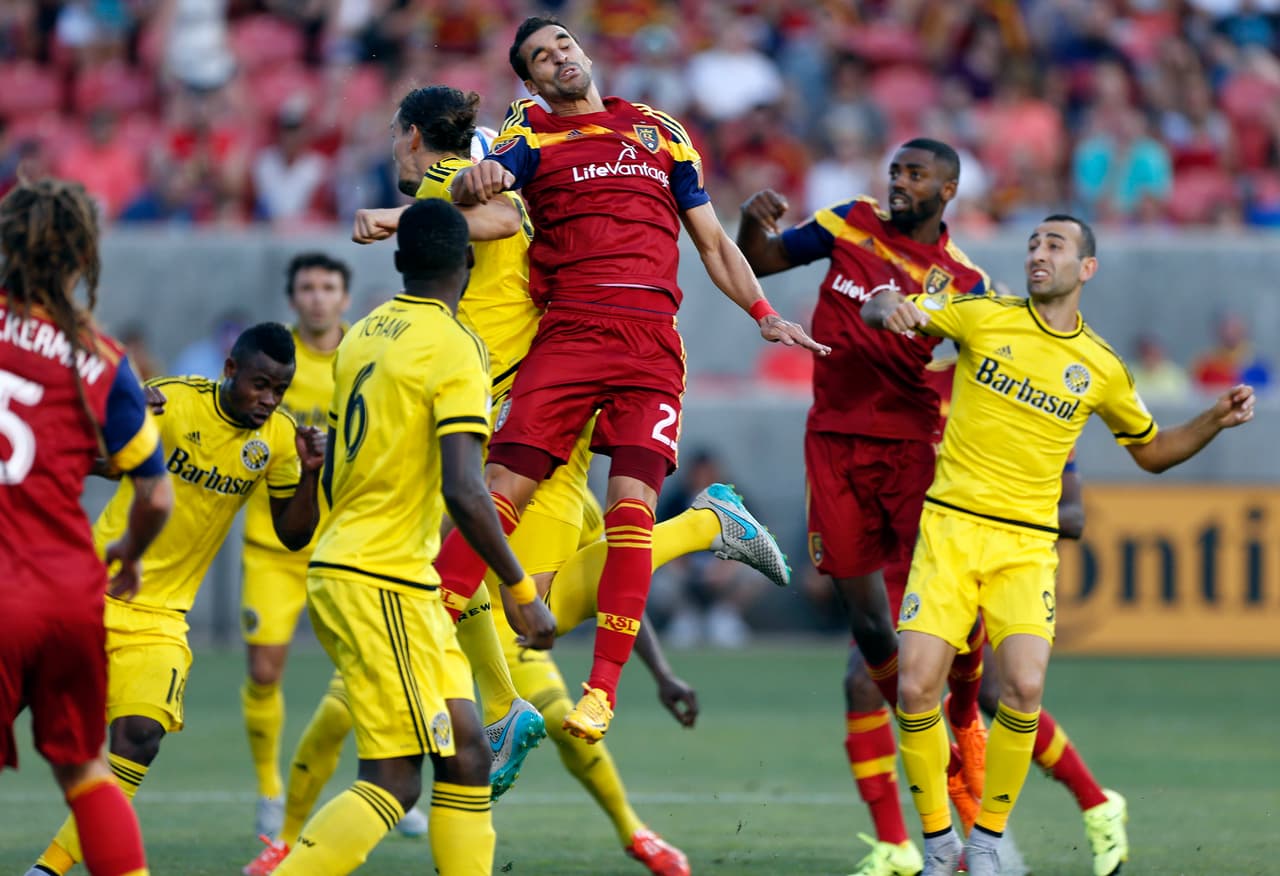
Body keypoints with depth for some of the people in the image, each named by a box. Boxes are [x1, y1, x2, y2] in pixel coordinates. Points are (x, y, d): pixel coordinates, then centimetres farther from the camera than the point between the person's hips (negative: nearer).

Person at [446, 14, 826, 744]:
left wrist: (764, 315, 14)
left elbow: (712, 240, 24)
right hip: (568, 330, -1)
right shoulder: (532, 137, 13)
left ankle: (604, 687, -12)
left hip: (652, 338, 1)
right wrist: (473, 183, -32)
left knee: (632, 502, -13)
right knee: (505, 487, -13)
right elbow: (481, 183, -8)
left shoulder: (660, 131, 20)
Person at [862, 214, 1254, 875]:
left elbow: (1152, 452, 21)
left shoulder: (1102, 369, 6)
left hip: (1027, 542, 0)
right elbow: (878, 310, 8)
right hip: (950, 526, 0)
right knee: (915, 689, -14)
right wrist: (889, 308, -17)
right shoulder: (984, 317, 3)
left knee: (1024, 688, -21)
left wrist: (1215, 420, 3)